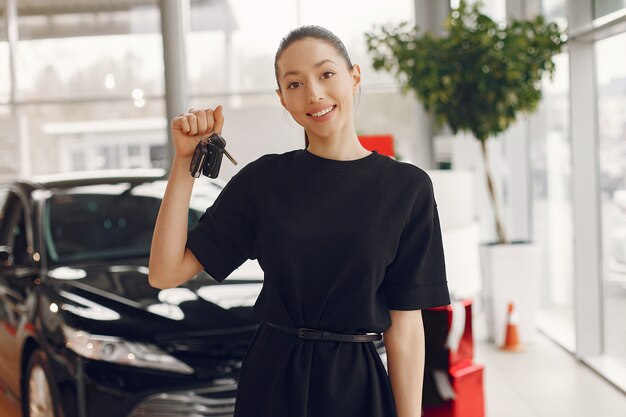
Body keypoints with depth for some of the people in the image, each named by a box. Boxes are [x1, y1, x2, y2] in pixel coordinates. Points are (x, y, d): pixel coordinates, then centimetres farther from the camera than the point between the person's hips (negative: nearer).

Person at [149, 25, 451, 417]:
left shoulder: (407, 187, -7)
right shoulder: (264, 178, -3)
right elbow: (166, 272, -8)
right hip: (271, 382, 2)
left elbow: (404, 324, -7)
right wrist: (185, 161, -13)